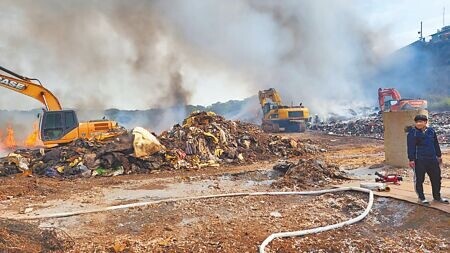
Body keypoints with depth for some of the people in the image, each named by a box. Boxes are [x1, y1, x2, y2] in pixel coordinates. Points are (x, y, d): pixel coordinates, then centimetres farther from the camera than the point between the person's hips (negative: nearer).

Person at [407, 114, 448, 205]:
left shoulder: (431, 131, 8)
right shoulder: (412, 132, -7)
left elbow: (436, 144, 18)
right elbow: (411, 147, -10)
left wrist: (439, 155, 20)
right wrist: (411, 159, -13)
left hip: (432, 159, 5)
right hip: (419, 160, -5)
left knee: (436, 178, 13)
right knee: (419, 179, 3)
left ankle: (437, 196, 28)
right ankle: (421, 197, 17)